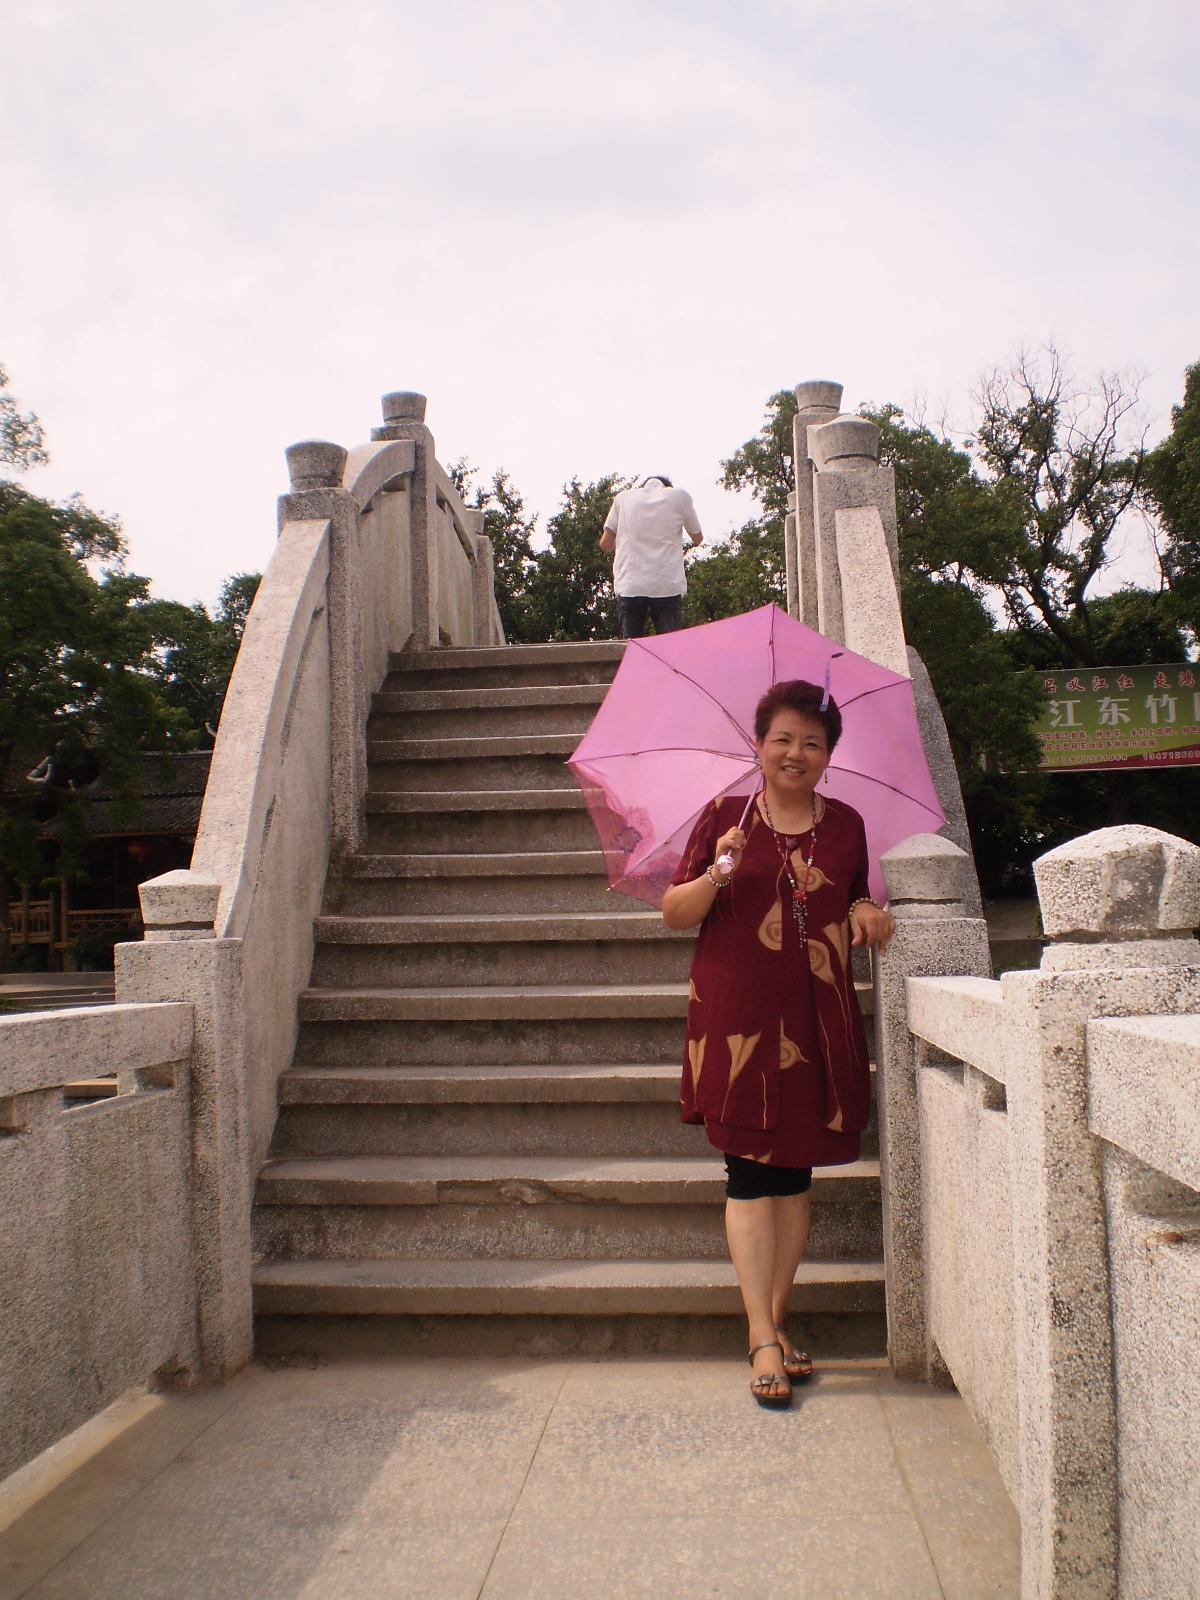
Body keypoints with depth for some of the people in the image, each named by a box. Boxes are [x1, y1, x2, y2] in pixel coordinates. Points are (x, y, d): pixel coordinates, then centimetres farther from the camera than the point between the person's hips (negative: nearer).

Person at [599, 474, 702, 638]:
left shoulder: (623, 497, 13)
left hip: (629, 586, 1)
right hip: (668, 587, -1)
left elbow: (605, 543, 13)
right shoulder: (680, 495, 10)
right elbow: (698, 538, 18)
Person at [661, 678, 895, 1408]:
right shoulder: (724, 816, 0)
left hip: (818, 1017, 3)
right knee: (751, 1171, -4)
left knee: (797, 1170, 9)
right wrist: (717, 874, -18)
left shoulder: (845, 823, 9)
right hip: (737, 1014, -3)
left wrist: (867, 911, 0)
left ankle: (777, 1317, 24)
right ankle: (764, 1339, 2)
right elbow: (674, 912, 0)